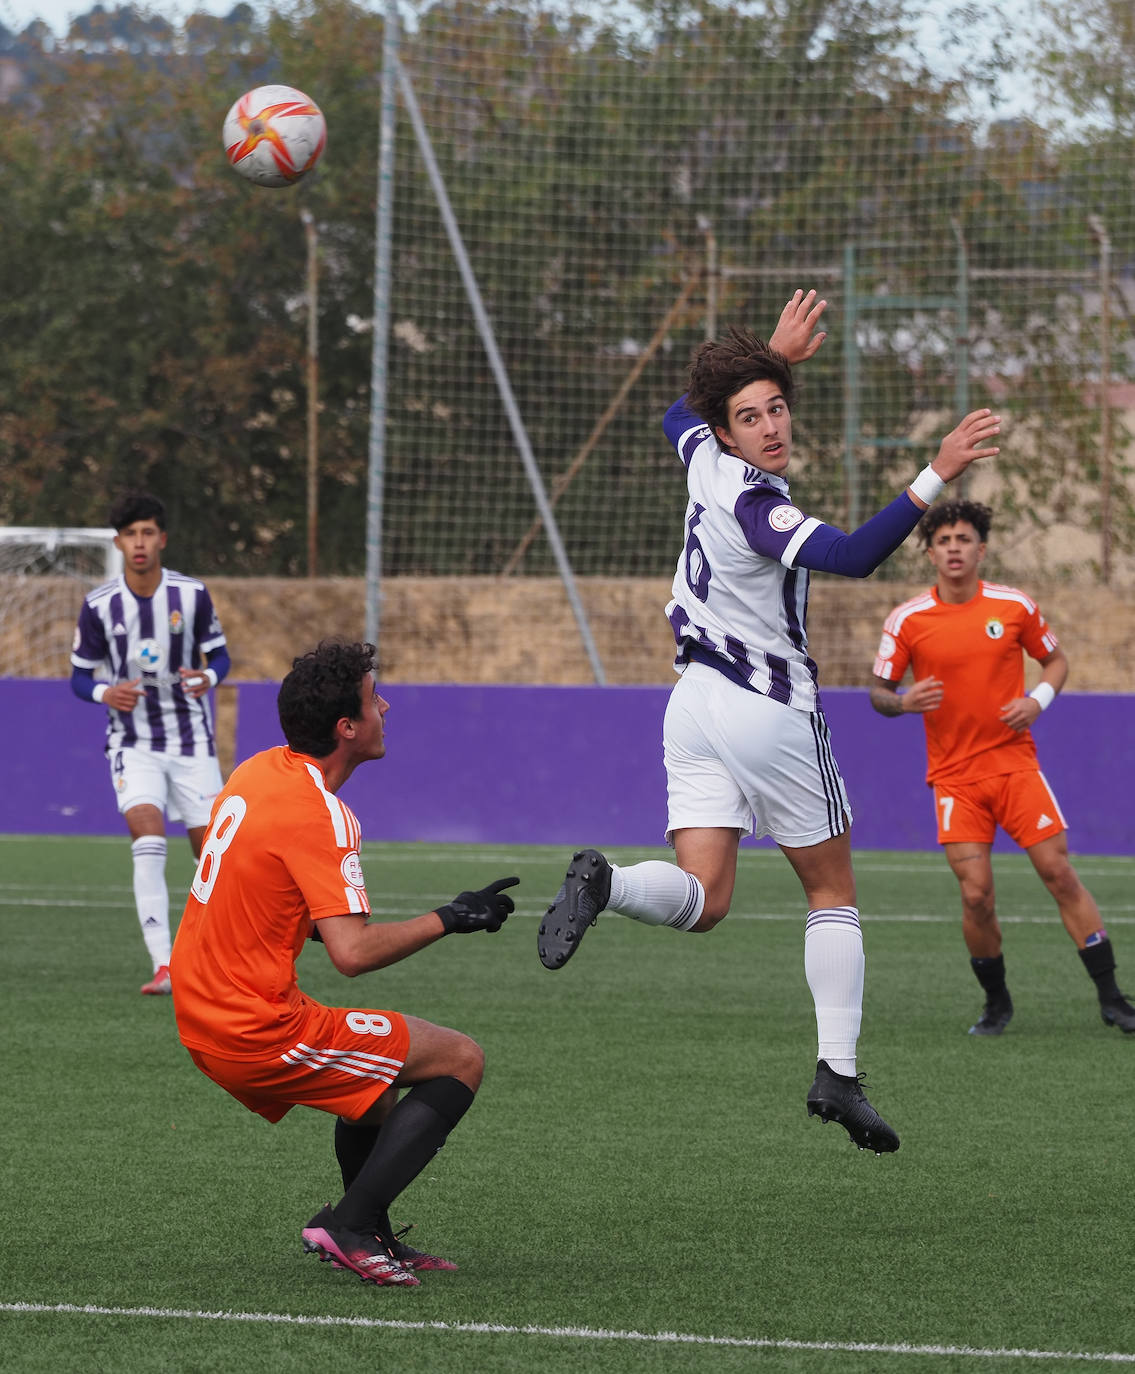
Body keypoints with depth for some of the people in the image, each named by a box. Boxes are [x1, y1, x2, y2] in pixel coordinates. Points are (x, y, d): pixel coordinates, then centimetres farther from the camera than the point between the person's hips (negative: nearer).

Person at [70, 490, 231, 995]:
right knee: (147, 838, -22)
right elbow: (80, 675, 2)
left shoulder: (192, 594, -7)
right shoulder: (98, 605, -7)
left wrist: (208, 677, -19)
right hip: (133, 741, -1)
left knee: (211, 847, 3)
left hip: (191, 740, 1)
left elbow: (219, 654, 4)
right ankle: (163, 966, -25)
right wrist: (105, 693, -20)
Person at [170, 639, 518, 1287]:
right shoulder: (319, 813, -20)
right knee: (463, 1060, -5)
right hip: (261, 1032, -10)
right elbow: (353, 953, -27)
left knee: (379, 1069, 31)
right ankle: (348, 1225, -8)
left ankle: (375, 1236, 29)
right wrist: (449, 919, -15)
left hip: (203, 1018, 10)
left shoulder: (259, 772, 8)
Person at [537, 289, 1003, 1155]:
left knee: (703, 899, -1)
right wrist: (935, 479, -45)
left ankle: (605, 883, -30)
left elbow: (679, 417, 25)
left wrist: (772, 360, 26)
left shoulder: (705, 459, -1)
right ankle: (838, 1071, 8)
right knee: (833, 892, 11)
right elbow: (851, 556, -40)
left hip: (698, 701, 7)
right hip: (771, 710, -7)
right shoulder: (754, 505, -24)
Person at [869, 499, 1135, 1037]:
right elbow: (879, 691, 5)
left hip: (1015, 764, 0)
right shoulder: (907, 620, -3)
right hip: (955, 776, 0)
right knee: (976, 895, -9)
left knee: (1060, 873, -6)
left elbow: (1055, 659, 14)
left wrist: (1038, 699, -6)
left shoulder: (1015, 606, 0)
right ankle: (996, 1003, 13)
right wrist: (903, 701, -18)